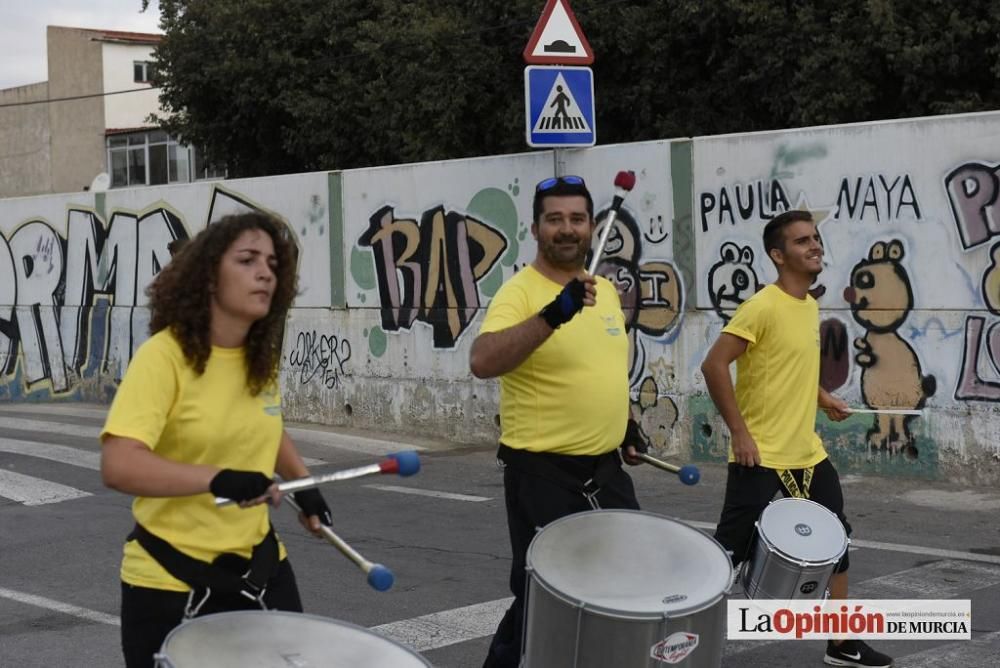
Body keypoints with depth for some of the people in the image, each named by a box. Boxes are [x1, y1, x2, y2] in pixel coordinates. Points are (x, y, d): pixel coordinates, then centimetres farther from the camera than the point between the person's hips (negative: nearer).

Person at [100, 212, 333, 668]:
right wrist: (218, 479, -40)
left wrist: (303, 484, 13)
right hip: (171, 580, -6)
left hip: (260, 567, 6)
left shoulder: (262, 357, 2)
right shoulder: (164, 355, -19)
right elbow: (118, 466, -31)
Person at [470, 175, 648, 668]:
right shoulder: (519, 293, -16)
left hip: (605, 467, 7)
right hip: (542, 472, -7)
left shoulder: (605, 291, 8)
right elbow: (482, 363, -34)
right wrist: (554, 313, -41)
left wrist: (626, 423, 19)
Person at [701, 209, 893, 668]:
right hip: (761, 457, -9)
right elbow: (714, 365, -22)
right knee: (727, 554, -3)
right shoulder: (763, 306, -18)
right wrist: (739, 432, -22)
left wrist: (823, 398, 14)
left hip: (808, 454, 9)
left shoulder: (810, 306, 9)